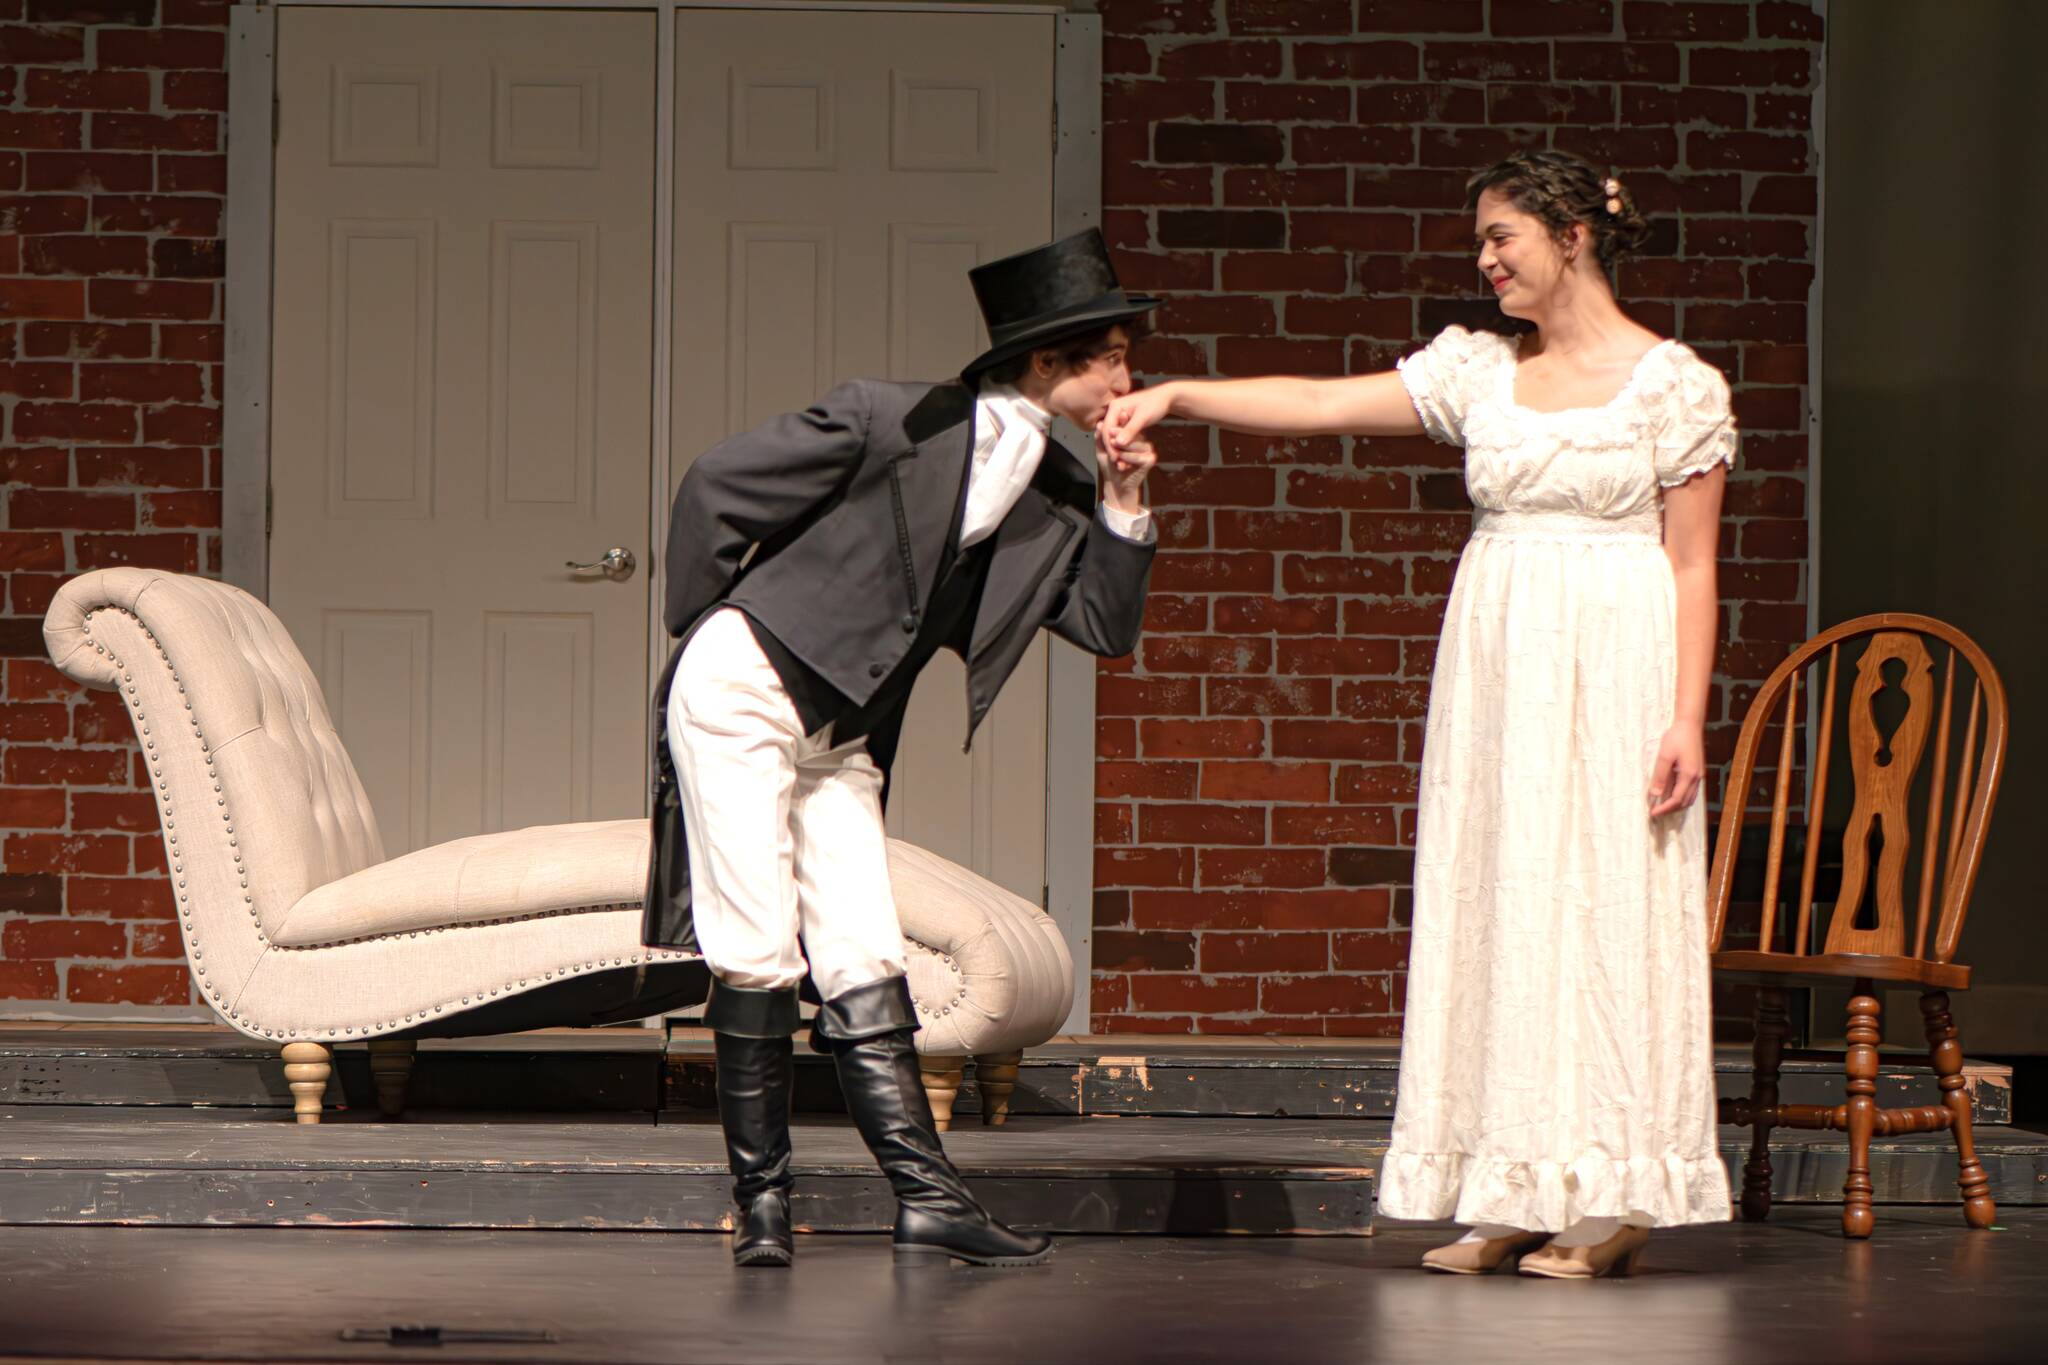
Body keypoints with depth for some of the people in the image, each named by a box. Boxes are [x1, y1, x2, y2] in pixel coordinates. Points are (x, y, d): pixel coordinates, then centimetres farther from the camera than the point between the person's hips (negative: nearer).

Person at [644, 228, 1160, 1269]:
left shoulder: (1058, 496, 4)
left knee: (863, 965, 0)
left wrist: (1124, 503, -8)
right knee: (758, 957, -8)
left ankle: (927, 1197, -5)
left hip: (841, 735, 6)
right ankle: (760, 1201, 0)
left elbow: (1108, 627, 4)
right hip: (743, 688, -6)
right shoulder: (893, 421, -16)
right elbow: (718, 483, -9)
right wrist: (698, 627, -1)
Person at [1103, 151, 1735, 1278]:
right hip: (1495, 665, 5)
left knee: (1603, 902, -7)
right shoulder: (1481, 371, 12)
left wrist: (1686, 718, -10)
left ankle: (1613, 1199, -1)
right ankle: (1516, 1198, 5)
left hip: (1614, 673, -5)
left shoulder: (1671, 383, -1)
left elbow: (1692, 567, -3)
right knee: (1495, 908, 1)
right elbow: (1319, 404, 7)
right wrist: (1176, 396, -4)